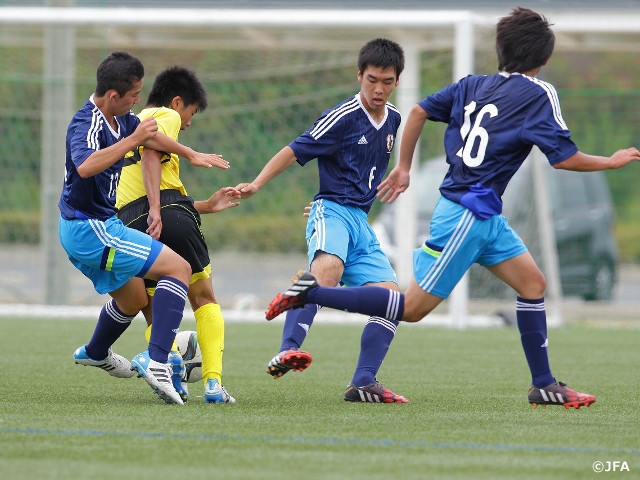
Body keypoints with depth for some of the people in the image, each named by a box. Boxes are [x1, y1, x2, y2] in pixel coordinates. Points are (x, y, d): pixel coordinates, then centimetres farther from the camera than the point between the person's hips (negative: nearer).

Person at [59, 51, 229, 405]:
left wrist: (191, 155, 35)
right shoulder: (87, 124, -23)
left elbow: (151, 137, 27)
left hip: (80, 229, 10)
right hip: (91, 229, -10)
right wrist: (132, 140, -41)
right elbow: (85, 166, -44)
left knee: (134, 298, 30)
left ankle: (95, 353, 55)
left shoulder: (120, 119, 6)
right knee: (178, 268, -15)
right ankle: (156, 360, -23)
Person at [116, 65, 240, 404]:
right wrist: (155, 210, -21)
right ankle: (213, 381, -5)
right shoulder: (167, 116, 9)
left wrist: (206, 206, 40)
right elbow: (150, 155, -13)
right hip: (172, 214, -6)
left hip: (128, 221, 6)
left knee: (153, 312, 12)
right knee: (203, 299, 8)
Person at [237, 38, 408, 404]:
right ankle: (288, 351, -50)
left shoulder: (392, 119, 14)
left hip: (361, 223, 8)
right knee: (328, 267, -37)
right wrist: (256, 185, -19)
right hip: (332, 212, -8)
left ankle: (363, 383, -5)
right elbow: (295, 151, -9)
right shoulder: (343, 118, -8)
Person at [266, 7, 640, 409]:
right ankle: (311, 293, -4)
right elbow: (564, 158, -14)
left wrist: (403, 167, 20)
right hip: (467, 214, -9)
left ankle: (544, 386, 11)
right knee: (413, 308, -5)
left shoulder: (473, 85, 10)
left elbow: (420, 111, 10)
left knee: (533, 283, 9)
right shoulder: (538, 94, -11)